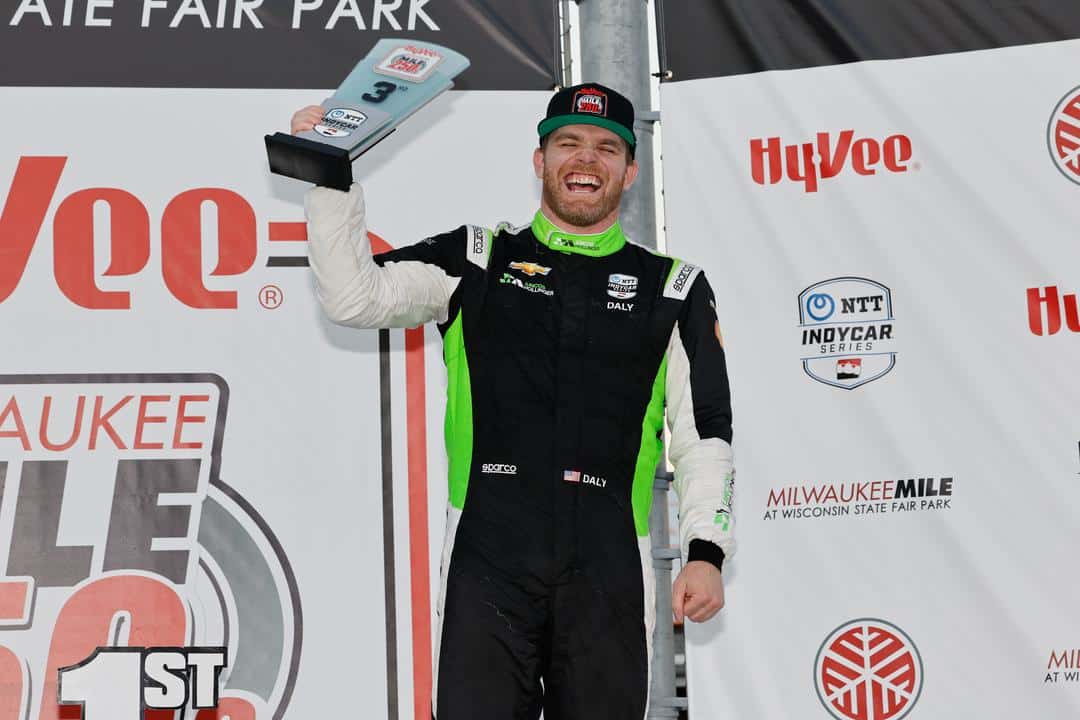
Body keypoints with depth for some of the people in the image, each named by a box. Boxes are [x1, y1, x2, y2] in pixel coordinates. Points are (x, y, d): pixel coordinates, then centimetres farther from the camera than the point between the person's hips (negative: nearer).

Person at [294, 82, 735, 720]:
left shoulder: (674, 288, 11)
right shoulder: (474, 262, 11)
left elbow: (705, 433, 7)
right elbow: (355, 297, 1)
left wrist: (706, 552, -3)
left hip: (608, 572, 1)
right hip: (487, 561, 0)